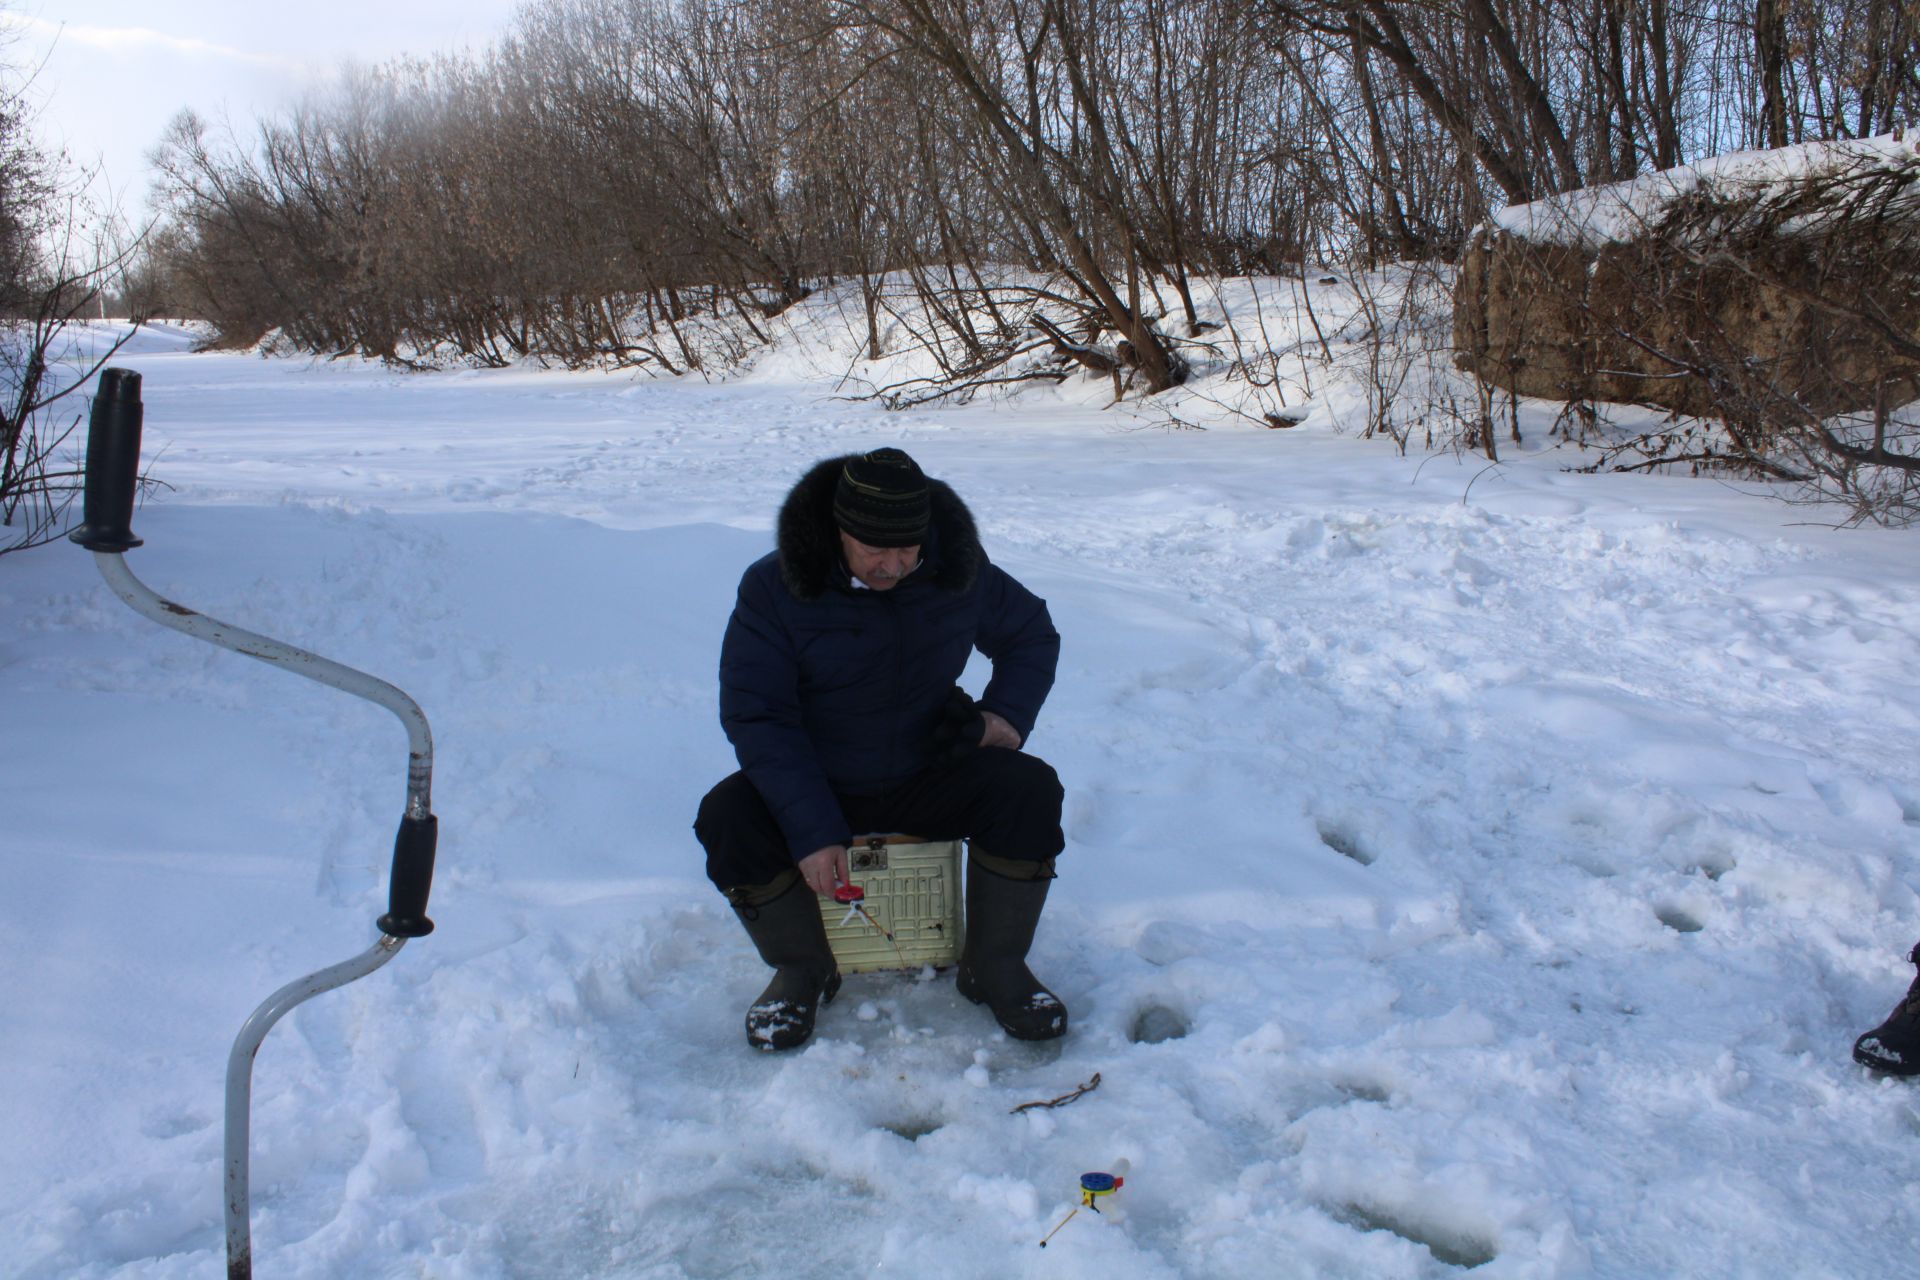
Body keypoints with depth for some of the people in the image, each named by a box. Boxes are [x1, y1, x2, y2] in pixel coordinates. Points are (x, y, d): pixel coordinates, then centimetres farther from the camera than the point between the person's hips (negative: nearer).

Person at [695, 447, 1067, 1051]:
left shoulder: (959, 570, -7)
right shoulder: (775, 587, -16)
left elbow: (1032, 634, 11)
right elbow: (755, 717, -18)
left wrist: (1007, 714, -8)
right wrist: (813, 831, -29)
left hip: (928, 781, 1)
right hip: (815, 787, -1)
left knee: (1029, 790, -25)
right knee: (728, 818, -28)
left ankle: (993, 967, -3)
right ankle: (804, 969, -1)